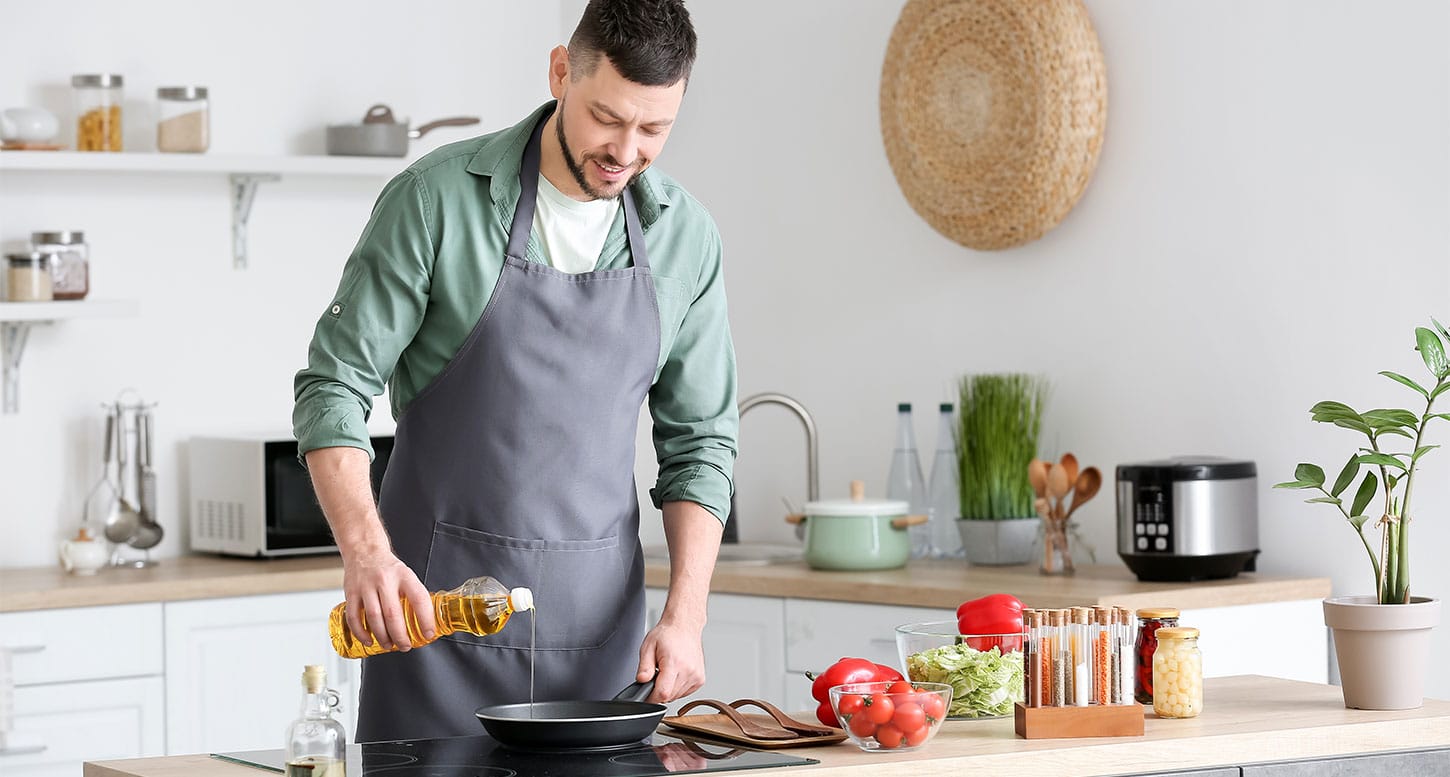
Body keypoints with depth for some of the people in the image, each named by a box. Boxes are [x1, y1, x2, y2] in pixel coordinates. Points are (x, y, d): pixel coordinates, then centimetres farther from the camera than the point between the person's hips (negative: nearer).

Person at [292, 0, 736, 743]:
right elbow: (334, 388, -9)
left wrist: (684, 616, -7)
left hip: (599, 613, 3)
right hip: (434, 599, -3)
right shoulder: (436, 198, -10)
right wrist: (365, 549, -25)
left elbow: (698, 440, 6)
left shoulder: (686, 235, 2)